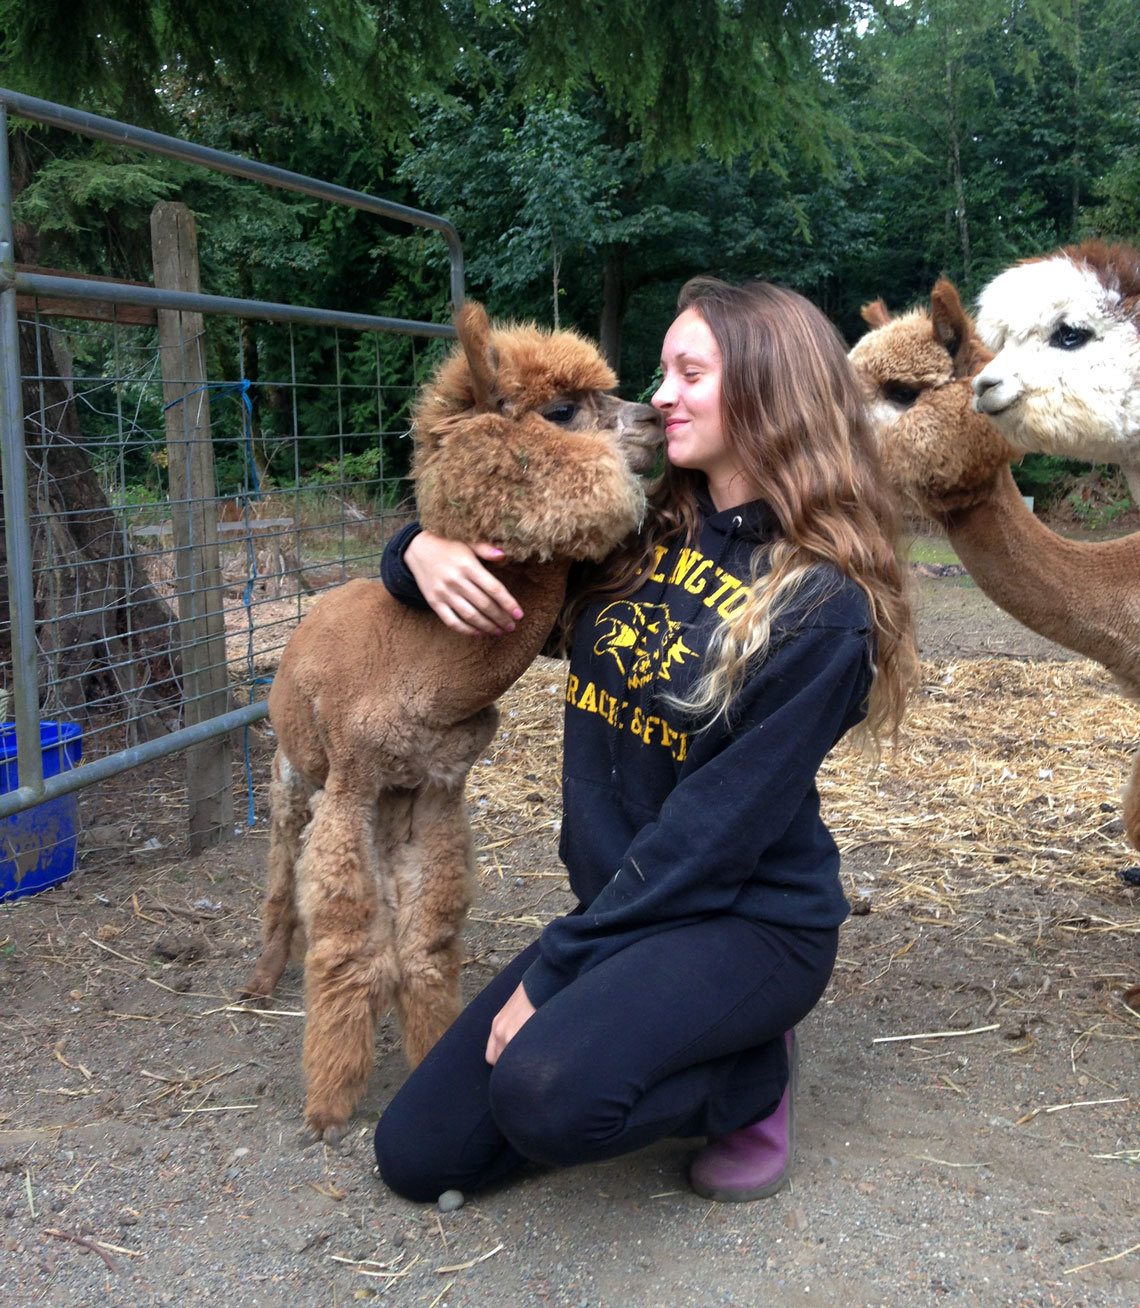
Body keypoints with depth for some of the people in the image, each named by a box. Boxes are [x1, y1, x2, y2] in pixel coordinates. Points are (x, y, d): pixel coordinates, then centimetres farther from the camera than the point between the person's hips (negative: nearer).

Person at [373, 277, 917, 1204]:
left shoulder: (821, 606, -17)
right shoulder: (634, 531, 1)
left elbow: (715, 827, -20)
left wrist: (552, 972, -18)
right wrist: (422, 550, -12)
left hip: (752, 918, -6)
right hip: (620, 905, 6)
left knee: (545, 1094, -33)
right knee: (416, 1155, 2)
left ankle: (752, 1076, -2)